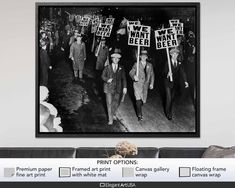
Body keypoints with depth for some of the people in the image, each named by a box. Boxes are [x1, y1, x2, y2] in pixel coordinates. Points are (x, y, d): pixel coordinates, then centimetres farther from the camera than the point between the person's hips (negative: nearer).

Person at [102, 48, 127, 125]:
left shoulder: (121, 68, 3)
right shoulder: (107, 68, 0)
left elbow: (123, 78, 5)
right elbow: (103, 76, 4)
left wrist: (124, 87, -2)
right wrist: (107, 79, -17)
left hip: (118, 89, 2)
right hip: (109, 88, -2)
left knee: (116, 103, 13)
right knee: (109, 103, -4)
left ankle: (113, 113, 41)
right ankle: (110, 119, 4)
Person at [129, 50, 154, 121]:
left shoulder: (149, 65, 10)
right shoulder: (136, 64, 2)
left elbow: (152, 75, 15)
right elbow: (131, 72, 2)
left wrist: (151, 83, 6)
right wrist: (134, 77, -20)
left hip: (145, 85, 3)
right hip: (137, 84, -3)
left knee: (143, 100, 8)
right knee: (138, 99, -14)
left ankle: (139, 111, 36)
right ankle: (139, 115, -7)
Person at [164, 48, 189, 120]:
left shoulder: (179, 63, 1)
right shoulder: (168, 63, -8)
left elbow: (182, 72, -7)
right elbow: (165, 72, -16)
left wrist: (185, 81, -21)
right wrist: (167, 75, -41)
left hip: (175, 83, 4)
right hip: (168, 83, -3)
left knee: (172, 98, 13)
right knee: (169, 98, -5)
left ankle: (170, 111, 29)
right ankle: (168, 112, 10)